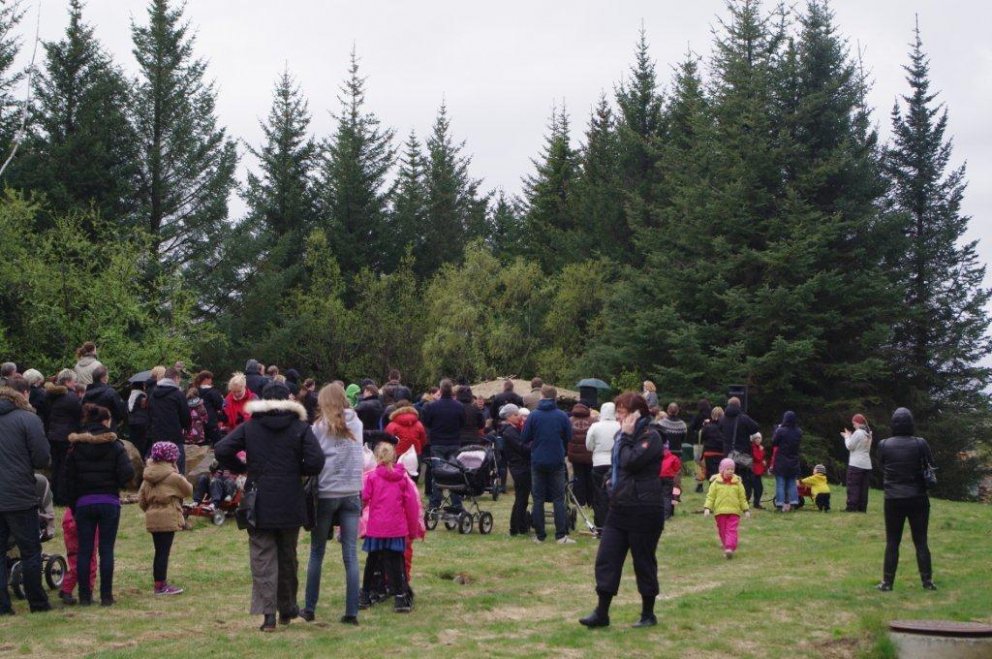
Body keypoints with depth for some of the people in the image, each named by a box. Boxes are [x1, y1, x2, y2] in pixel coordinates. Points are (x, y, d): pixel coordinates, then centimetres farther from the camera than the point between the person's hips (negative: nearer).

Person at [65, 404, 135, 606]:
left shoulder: (76, 447, 3)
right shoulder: (114, 445, -4)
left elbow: (69, 478, 2)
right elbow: (128, 473, -13)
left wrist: (73, 505, 7)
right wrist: (116, 485, 8)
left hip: (83, 503, 2)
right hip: (109, 502, -2)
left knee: (84, 550, 6)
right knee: (106, 550, 2)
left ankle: (84, 596, 7)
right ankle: (106, 596, 2)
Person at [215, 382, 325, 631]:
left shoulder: (249, 426, 1)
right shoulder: (300, 427, -2)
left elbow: (222, 450, -7)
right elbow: (316, 461, -13)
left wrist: (242, 469, 7)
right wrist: (297, 470, 6)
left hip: (259, 504, -1)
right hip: (290, 505, 1)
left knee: (263, 557, 1)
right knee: (288, 557, 15)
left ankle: (267, 613, -8)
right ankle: (287, 609, 26)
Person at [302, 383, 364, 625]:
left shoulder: (320, 427, -4)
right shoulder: (356, 425, 4)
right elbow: (359, 457, 4)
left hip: (326, 494, -2)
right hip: (352, 494, 2)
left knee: (317, 553, 11)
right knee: (351, 555, 3)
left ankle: (310, 609, 15)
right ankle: (352, 612, 0)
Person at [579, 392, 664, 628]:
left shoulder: (650, 437, -13)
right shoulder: (625, 436, 15)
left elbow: (631, 462, -26)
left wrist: (626, 436, -16)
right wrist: (611, 483, 10)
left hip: (643, 511, -8)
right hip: (619, 509, 8)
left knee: (644, 563, 4)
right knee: (606, 560, 2)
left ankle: (648, 615, 17)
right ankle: (601, 613, 6)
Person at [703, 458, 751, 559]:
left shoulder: (737, 483, 6)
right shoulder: (716, 482, 3)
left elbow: (742, 498, 12)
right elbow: (710, 496, 3)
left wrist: (746, 510, 9)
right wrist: (707, 508, -7)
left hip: (734, 511, 0)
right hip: (720, 511, 1)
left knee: (732, 530, -12)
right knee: (722, 531, 6)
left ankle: (730, 548, -21)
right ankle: (726, 548, 19)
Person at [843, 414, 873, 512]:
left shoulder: (858, 433, -13)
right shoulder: (868, 434, 12)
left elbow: (850, 446, -9)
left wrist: (847, 437, 7)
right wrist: (850, 437, 16)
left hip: (856, 464, -8)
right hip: (867, 464, 8)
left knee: (853, 486, -4)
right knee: (864, 488, 7)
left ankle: (852, 507, -8)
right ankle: (862, 508, 8)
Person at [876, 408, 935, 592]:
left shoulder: (884, 445, -6)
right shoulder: (920, 444, -10)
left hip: (893, 499, 1)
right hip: (918, 498, 0)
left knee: (892, 542, 7)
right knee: (921, 542, 7)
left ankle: (887, 582, 7)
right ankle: (927, 581, 9)